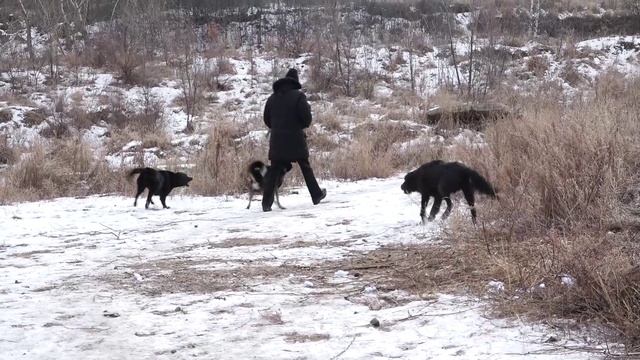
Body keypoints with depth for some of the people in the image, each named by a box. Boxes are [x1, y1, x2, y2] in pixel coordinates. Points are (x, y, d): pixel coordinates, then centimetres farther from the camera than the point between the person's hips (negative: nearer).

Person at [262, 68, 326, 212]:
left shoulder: (272, 98, 7)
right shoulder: (298, 96, -7)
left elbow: (267, 120, 11)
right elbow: (307, 118, -12)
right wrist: (302, 125, 9)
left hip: (277, 141, 3)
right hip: (296, 139, -3)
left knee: (274, 171, 4)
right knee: (305, 167, 11)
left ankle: (266, 203, -2)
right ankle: (316, 195, 20)